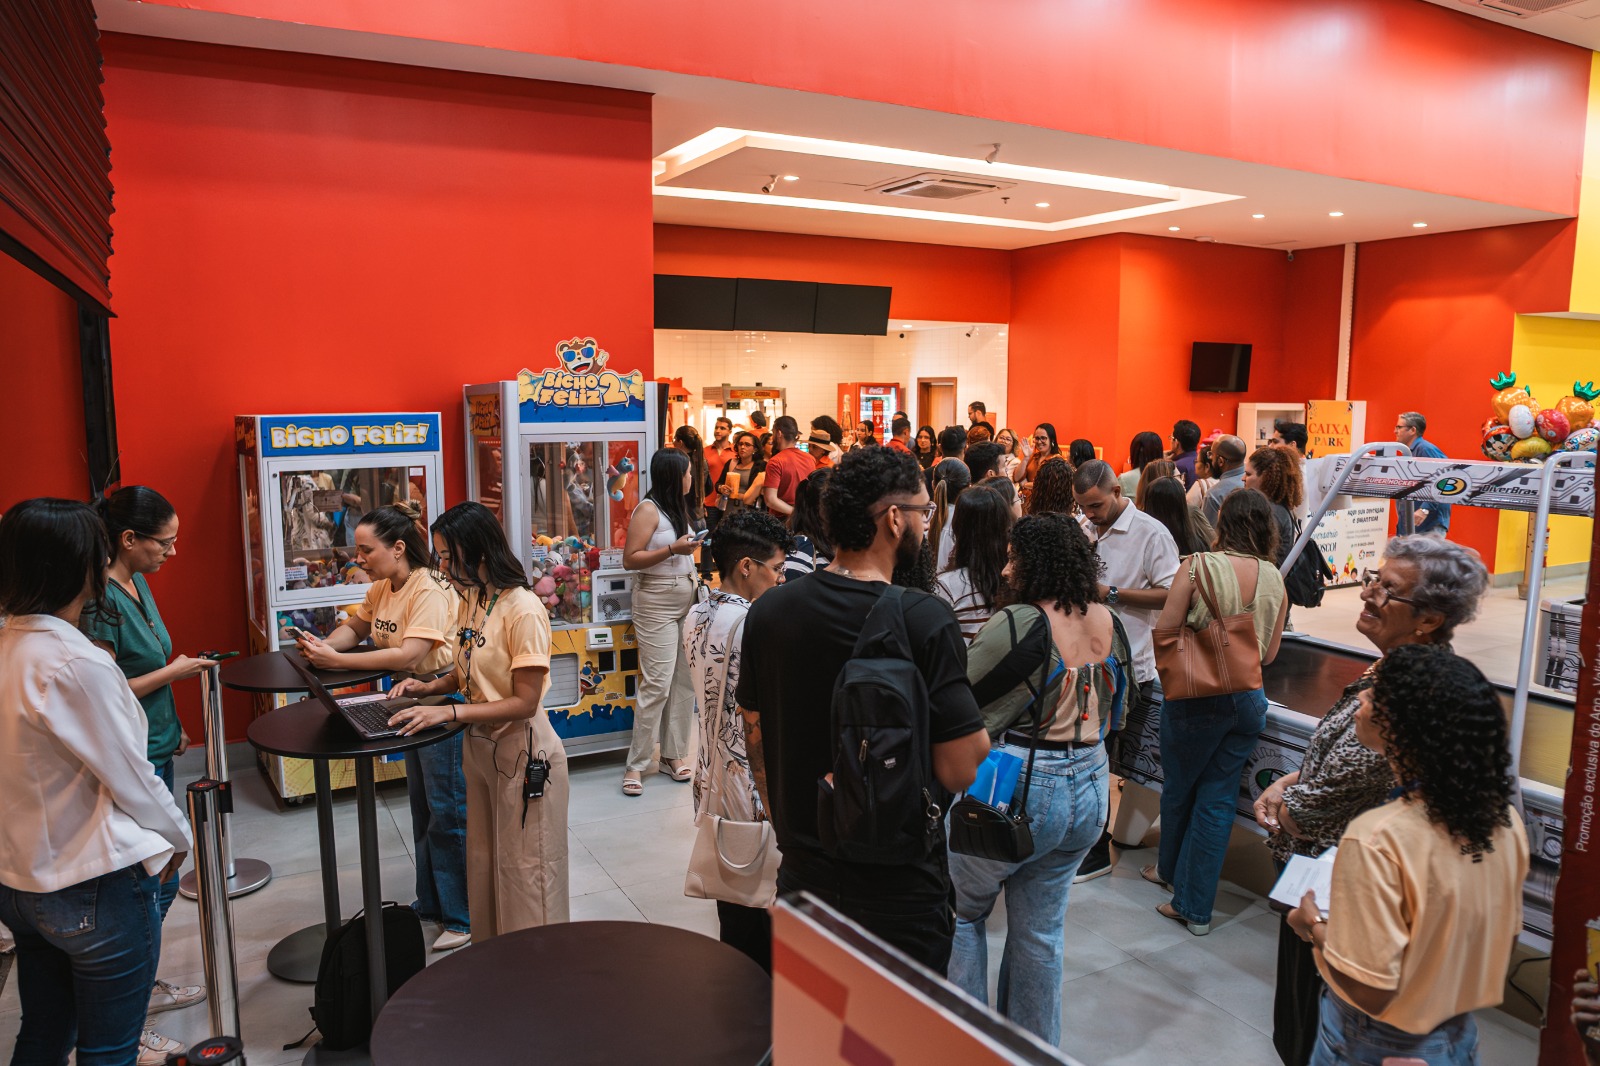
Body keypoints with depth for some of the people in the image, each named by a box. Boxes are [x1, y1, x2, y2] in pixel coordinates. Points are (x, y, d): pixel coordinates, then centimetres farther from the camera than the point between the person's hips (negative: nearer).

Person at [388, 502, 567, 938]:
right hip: (479, 746, 9)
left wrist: (448, 712, -26)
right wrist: (431, 687, -2)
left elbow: (524, 702, -23)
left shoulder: (522, 610, -23)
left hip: (522, 751, -8)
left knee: (524, 870, 6)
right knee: (484, 865, 19)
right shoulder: (471, 600, 4)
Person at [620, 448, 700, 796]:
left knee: (685, 681, 5)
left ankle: (674, 755, 15)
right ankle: (636, 764, 3)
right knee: (657, 684, -8)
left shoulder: (678, 508, 14)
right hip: (657, 602, -8)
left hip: (686, 600, 8)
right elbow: (629, 559, -15)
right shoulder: (648, 509, -9)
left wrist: (696, 546, 9)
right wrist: (673, 549, -20)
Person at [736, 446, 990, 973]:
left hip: (802, 875, 5)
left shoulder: (767, 612, -5)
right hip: (900, 888, -4)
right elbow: (961, 772, -20)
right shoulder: (925, 622, -21)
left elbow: (756, 743, 6)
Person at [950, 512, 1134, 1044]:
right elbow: (1117, 708, 15)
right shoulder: (1109, 623, 2)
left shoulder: (1015, 624, -19)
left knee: (960, 911, 14)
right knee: (1041, 929, 19)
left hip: (1018, 789, -7)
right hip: (1089, 790, 7)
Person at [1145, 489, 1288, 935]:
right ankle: (1196, 905, 16)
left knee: (1179, 789, 18)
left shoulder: (1198, 566, -15)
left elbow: (1164, 632, -13)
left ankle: (1171, 869, 41)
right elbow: (1269, 653, 5)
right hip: (1248, 698, 4)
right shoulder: (1274, 579, -2)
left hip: (1196, 696, -4)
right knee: (1218, 798, 11)